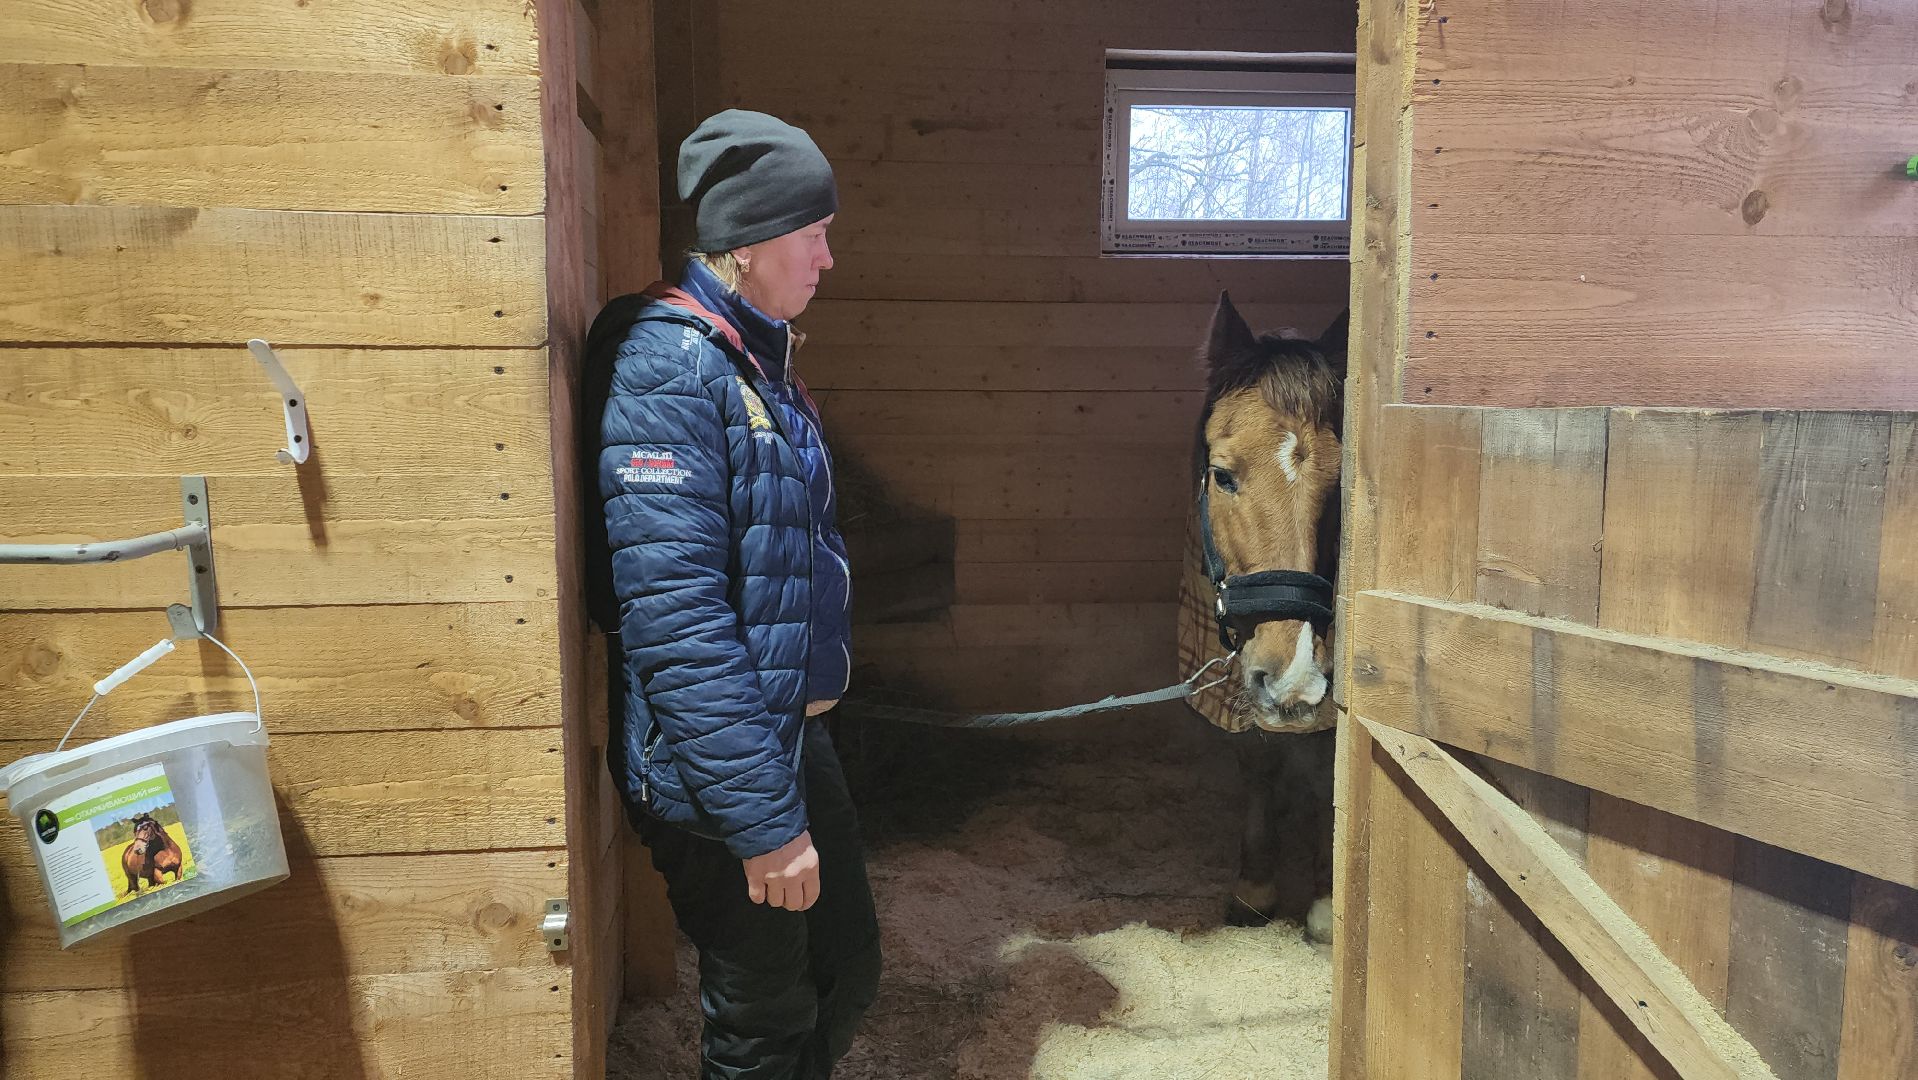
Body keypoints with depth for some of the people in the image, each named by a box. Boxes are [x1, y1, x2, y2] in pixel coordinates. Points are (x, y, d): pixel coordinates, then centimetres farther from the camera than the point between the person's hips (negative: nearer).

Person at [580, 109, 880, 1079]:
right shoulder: (671, 362, -20)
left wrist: (792, 769, 20)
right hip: (723, 772, -9)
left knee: (845, 972, 22)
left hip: (794, 736, 9)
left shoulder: (758, 357, 10)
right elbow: (673, 616, -27)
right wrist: (763, 820, -24)